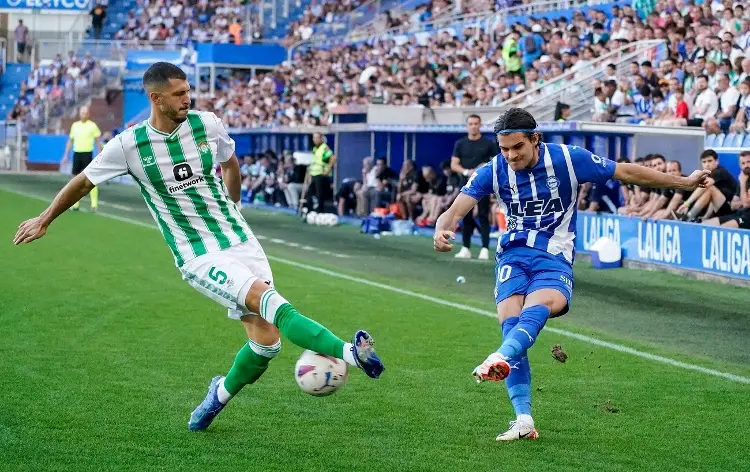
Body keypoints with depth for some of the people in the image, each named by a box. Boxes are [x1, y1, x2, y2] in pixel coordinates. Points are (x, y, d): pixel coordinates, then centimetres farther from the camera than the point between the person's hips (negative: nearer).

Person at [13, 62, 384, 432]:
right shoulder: (129, 145, -7)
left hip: (241, 241, 4)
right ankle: (349, 352, -35)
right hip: (200, 258, -4)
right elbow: (83, 182, 9)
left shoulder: (207, 125, 1)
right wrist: (44, 220, 20)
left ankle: (221, 393, 25)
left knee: (266, 340, -2)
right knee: (270, 303, -28)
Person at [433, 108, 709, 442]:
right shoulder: (493, 171, -1)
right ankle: (523, 420, -23)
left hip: (554, 257, -2)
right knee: (510, 324, -21)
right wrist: (442, 231, -32)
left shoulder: (568, 160, -5)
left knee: (538, 307, -35)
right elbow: (456, 210, -7)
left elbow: (627, 173, 4)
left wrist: (684, 182, 9)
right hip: (512, 255, 2)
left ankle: (500, 358, -63)